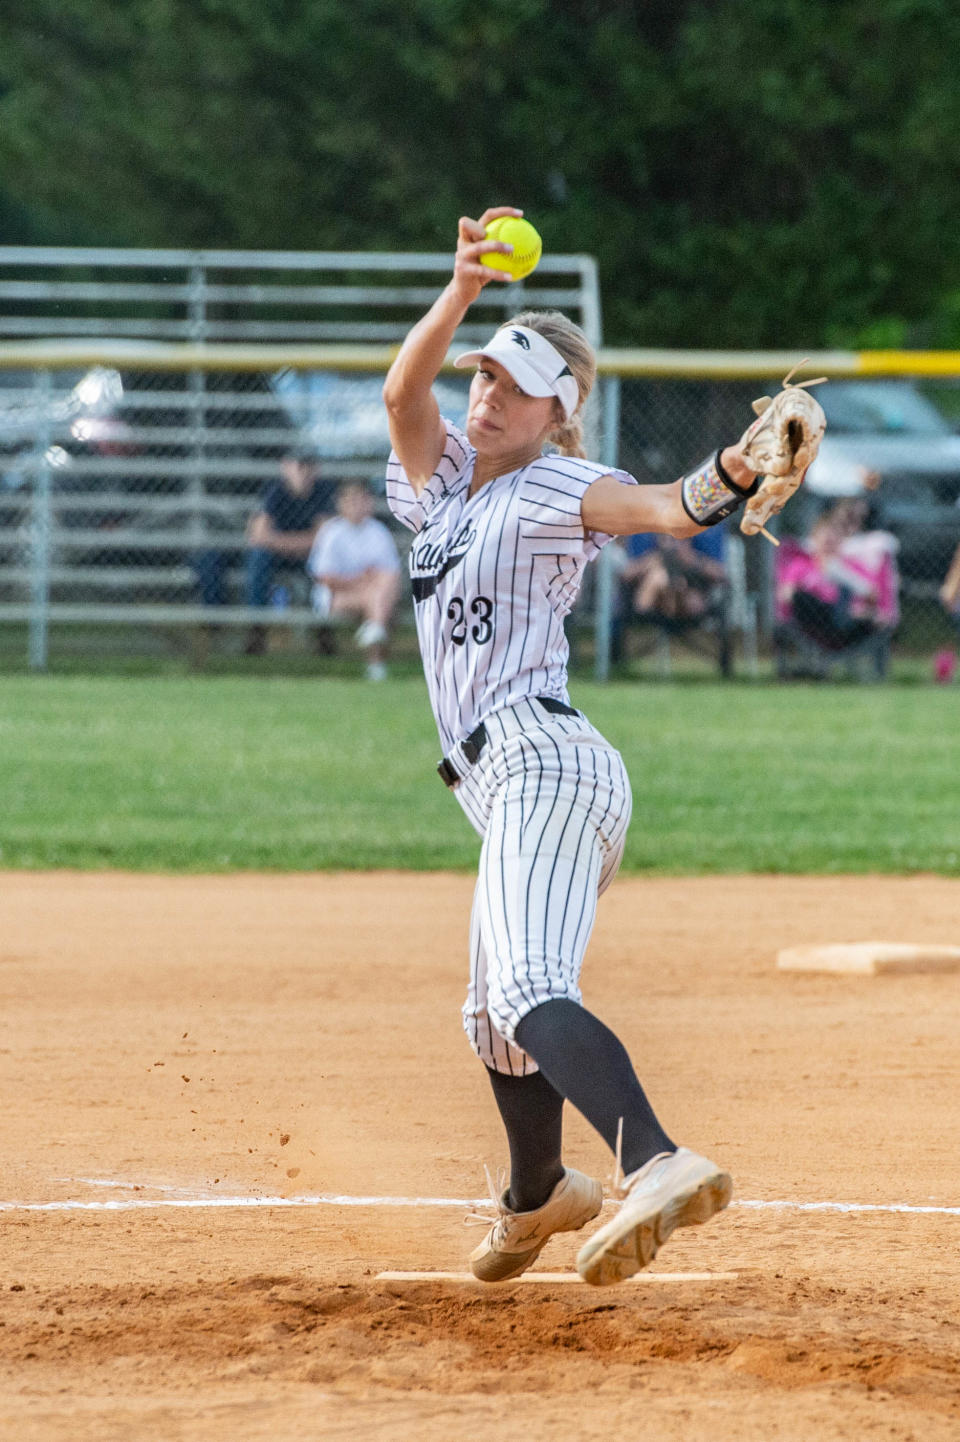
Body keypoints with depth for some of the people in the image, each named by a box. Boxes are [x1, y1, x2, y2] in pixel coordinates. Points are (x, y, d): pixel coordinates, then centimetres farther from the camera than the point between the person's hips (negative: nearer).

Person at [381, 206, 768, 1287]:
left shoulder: (558, 493, -4)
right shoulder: (443, 479, 17)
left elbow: (661, 509, -23)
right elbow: (401, 390, -2)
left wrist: (733, 473, -45)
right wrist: (463, 292, -17)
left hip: (542, 759, -9)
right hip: (511, 786, 9)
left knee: (528, 992, -30)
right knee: (496, 1020, 25)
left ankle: (657, 1167, -50)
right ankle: (539, 1195, 48)